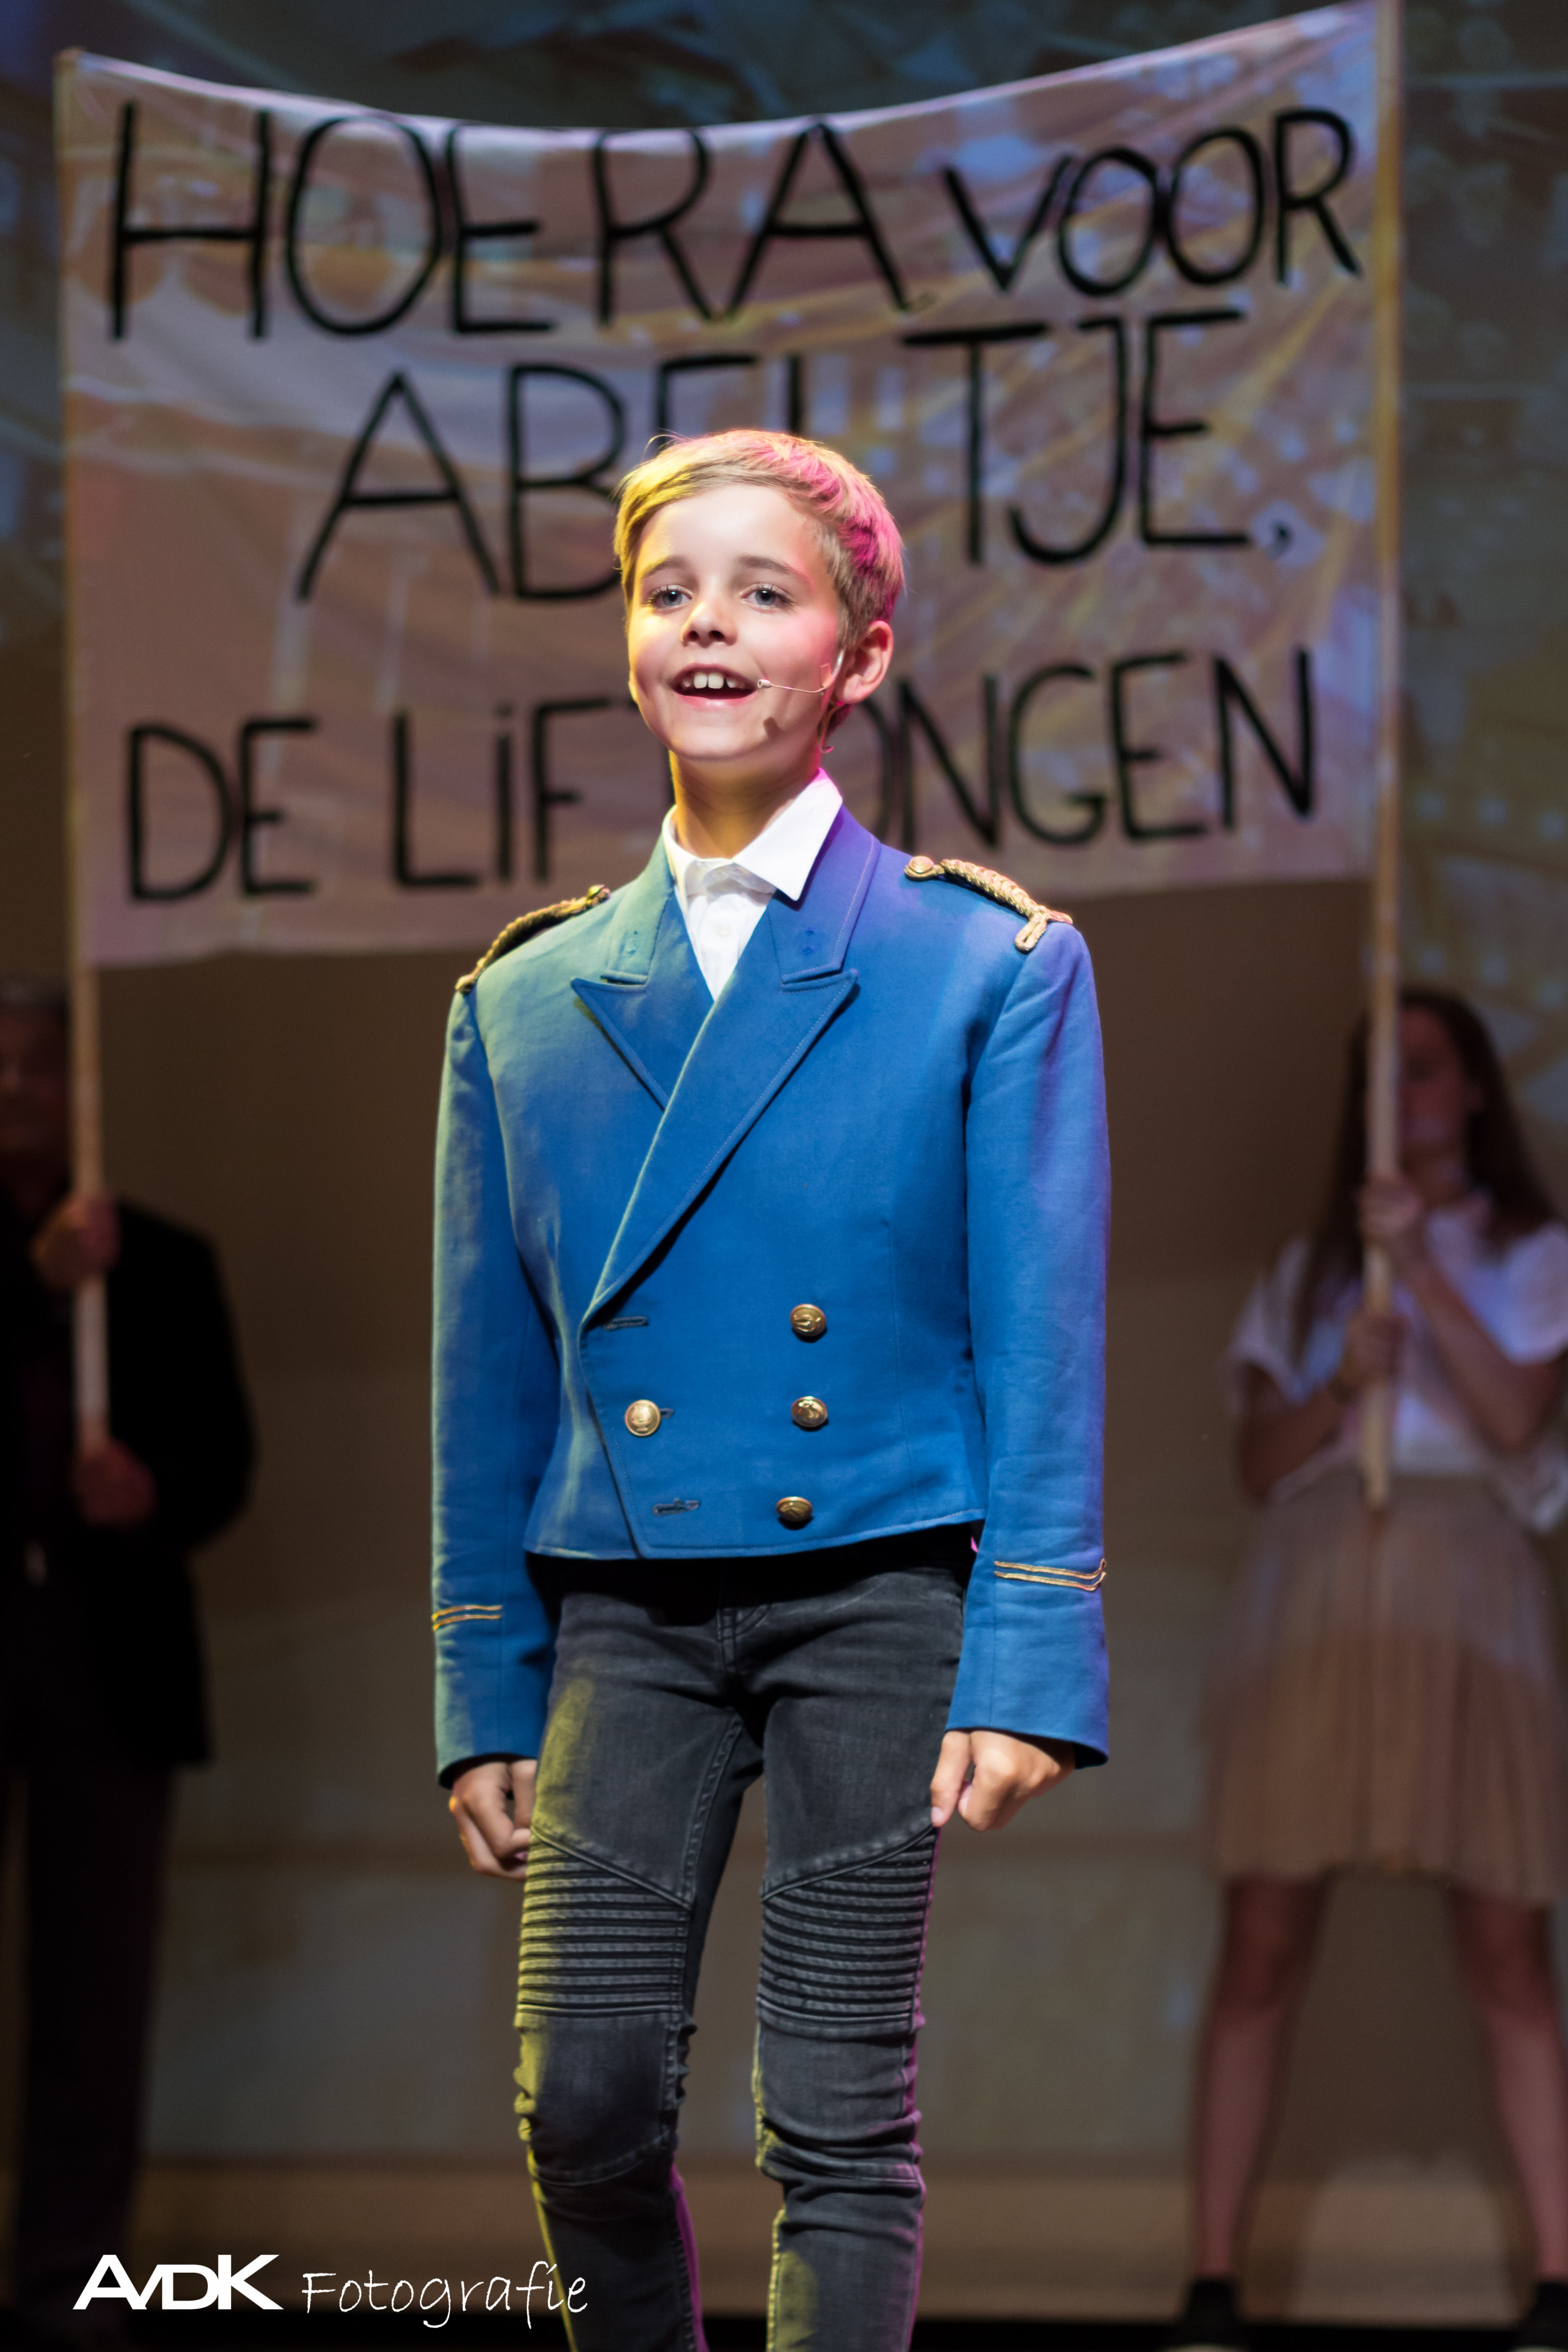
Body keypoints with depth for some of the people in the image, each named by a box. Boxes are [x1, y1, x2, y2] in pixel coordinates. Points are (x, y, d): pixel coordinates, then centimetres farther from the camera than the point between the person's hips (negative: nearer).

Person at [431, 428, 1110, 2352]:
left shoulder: (993, 969, 2)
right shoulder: (524, 1004, 11)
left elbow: (1044, 1342, -3)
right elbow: (489, 1379, 14)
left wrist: (1031, 1668, -10)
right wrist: (485, 1692, 10)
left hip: (883, 1585, -2)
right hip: (627, 1609, 3)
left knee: (841, 2119, -3)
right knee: (583, 2090, -6)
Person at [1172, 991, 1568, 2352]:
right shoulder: (1308, 1273, 22)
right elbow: (1261, 1462, 12)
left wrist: (1420, 1265, -8)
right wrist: (1344, 1384, -7)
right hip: (1311, 1591, 2)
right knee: (1262, 1947, -6)